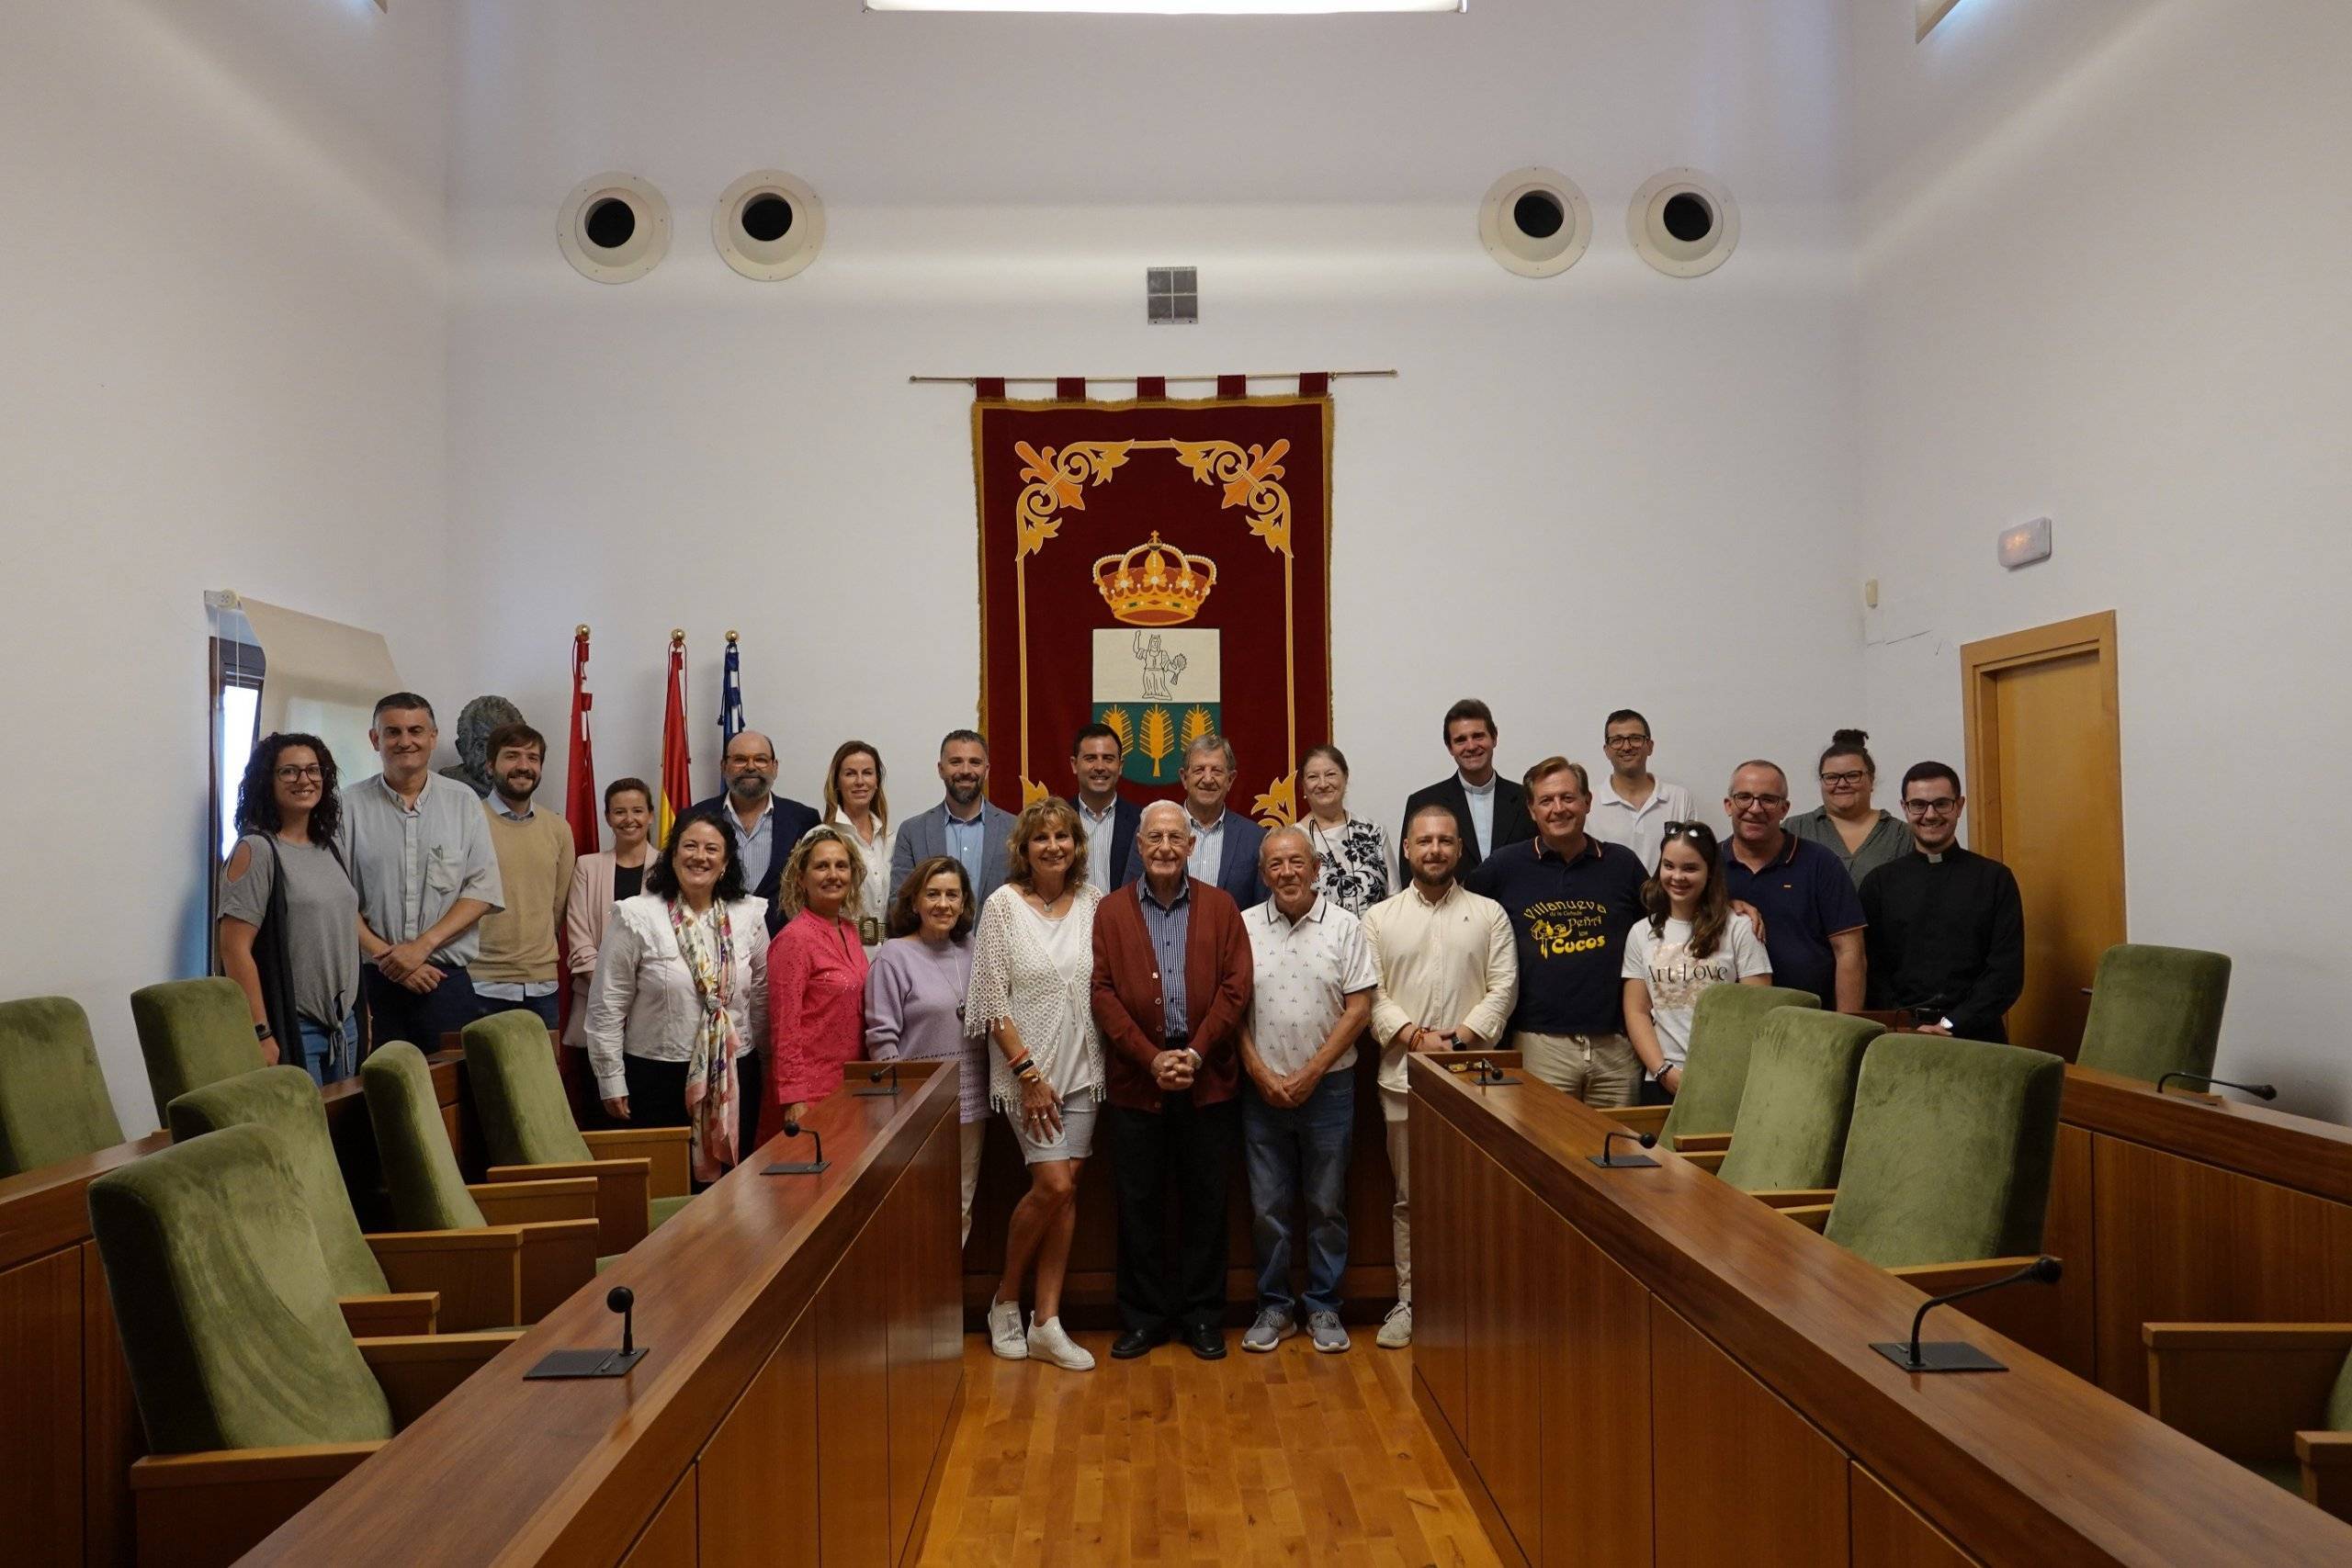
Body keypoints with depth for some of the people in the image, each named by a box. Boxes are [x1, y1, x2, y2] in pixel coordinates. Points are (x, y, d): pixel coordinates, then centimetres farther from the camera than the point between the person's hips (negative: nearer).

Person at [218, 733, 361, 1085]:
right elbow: (235, 949, -14)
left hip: (344, 1025, 7)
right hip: (292, 1029, -7)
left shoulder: (328, 849, 12)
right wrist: (260, 1034, -18)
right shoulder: (256, 850, -9)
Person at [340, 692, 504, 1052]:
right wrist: (385, 956, -11)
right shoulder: (350, 805, 3)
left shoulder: (463, 802, 6)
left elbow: (483, 890, 0)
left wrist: (423, 945, -10)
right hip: (372, 983, 0)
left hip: (447, 981, 1)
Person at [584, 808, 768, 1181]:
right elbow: (607, 1008, -5)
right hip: (657, 1077, -3)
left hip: (735, 1077, 3)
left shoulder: (749, 916, 2)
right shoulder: (636, 917, -7)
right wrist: (612, 1083, -4)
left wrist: (747, 1051, 12)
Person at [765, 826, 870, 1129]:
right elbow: (785, 1027, -14)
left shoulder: (849, 930, 8)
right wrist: (793, 1099, -17)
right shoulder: (794, 939, -13)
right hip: (810, 1092, -7)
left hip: (850, 1085, 7)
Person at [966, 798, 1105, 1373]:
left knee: (1066, 1189, 3)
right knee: (1053, 1184, -10)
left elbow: (1104, 983, 9)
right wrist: (1028, 1071, -12)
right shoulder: (1004, 904, -7)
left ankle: (1046, 1323, 12)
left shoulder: (1091, 900, 4)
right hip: (1026, 1067, -4)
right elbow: (993, 999, -9)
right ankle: (1005, 1302, 13)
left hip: (1082, 1066, 4)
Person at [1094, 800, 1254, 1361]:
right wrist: (1151, 1058, -12)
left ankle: (1202, 1316, 20)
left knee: (1205, 1200, 8)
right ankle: (1144, 1318, 20)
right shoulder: (1111, 911, 4)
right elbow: (1103, 993, -3)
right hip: (1135, 1078, 0)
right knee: (1138, 1201, 7)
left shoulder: (1220, 906, 5)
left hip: (1209, 1078, 0)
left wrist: (1196, 1052, -11)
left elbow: (1236, 986, -1)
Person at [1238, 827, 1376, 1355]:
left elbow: (1358, 1009, -5)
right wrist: (1261, 1075, -7)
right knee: (1267, 1207, 7)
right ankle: (1275, 1307, 20)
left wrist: (1310, 1075, -10)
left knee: (1327, 1206, 7)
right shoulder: (1244, 927, 1)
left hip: (1327, 1087, -1)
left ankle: (1324, 1308, 20)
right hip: (1263, 1089, 1)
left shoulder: (1344, 927, -2)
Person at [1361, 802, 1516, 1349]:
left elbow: (1503, 987, -1)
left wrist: (1459, 1037, -12)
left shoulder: (1489, 914, 6)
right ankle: (1409, 1300, 17)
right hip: (1404, 1075, 1)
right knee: (1409, 1196, 8)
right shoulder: (1380, 917, 7)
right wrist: (1413, 1035, -12)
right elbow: (1370, 992, 1)